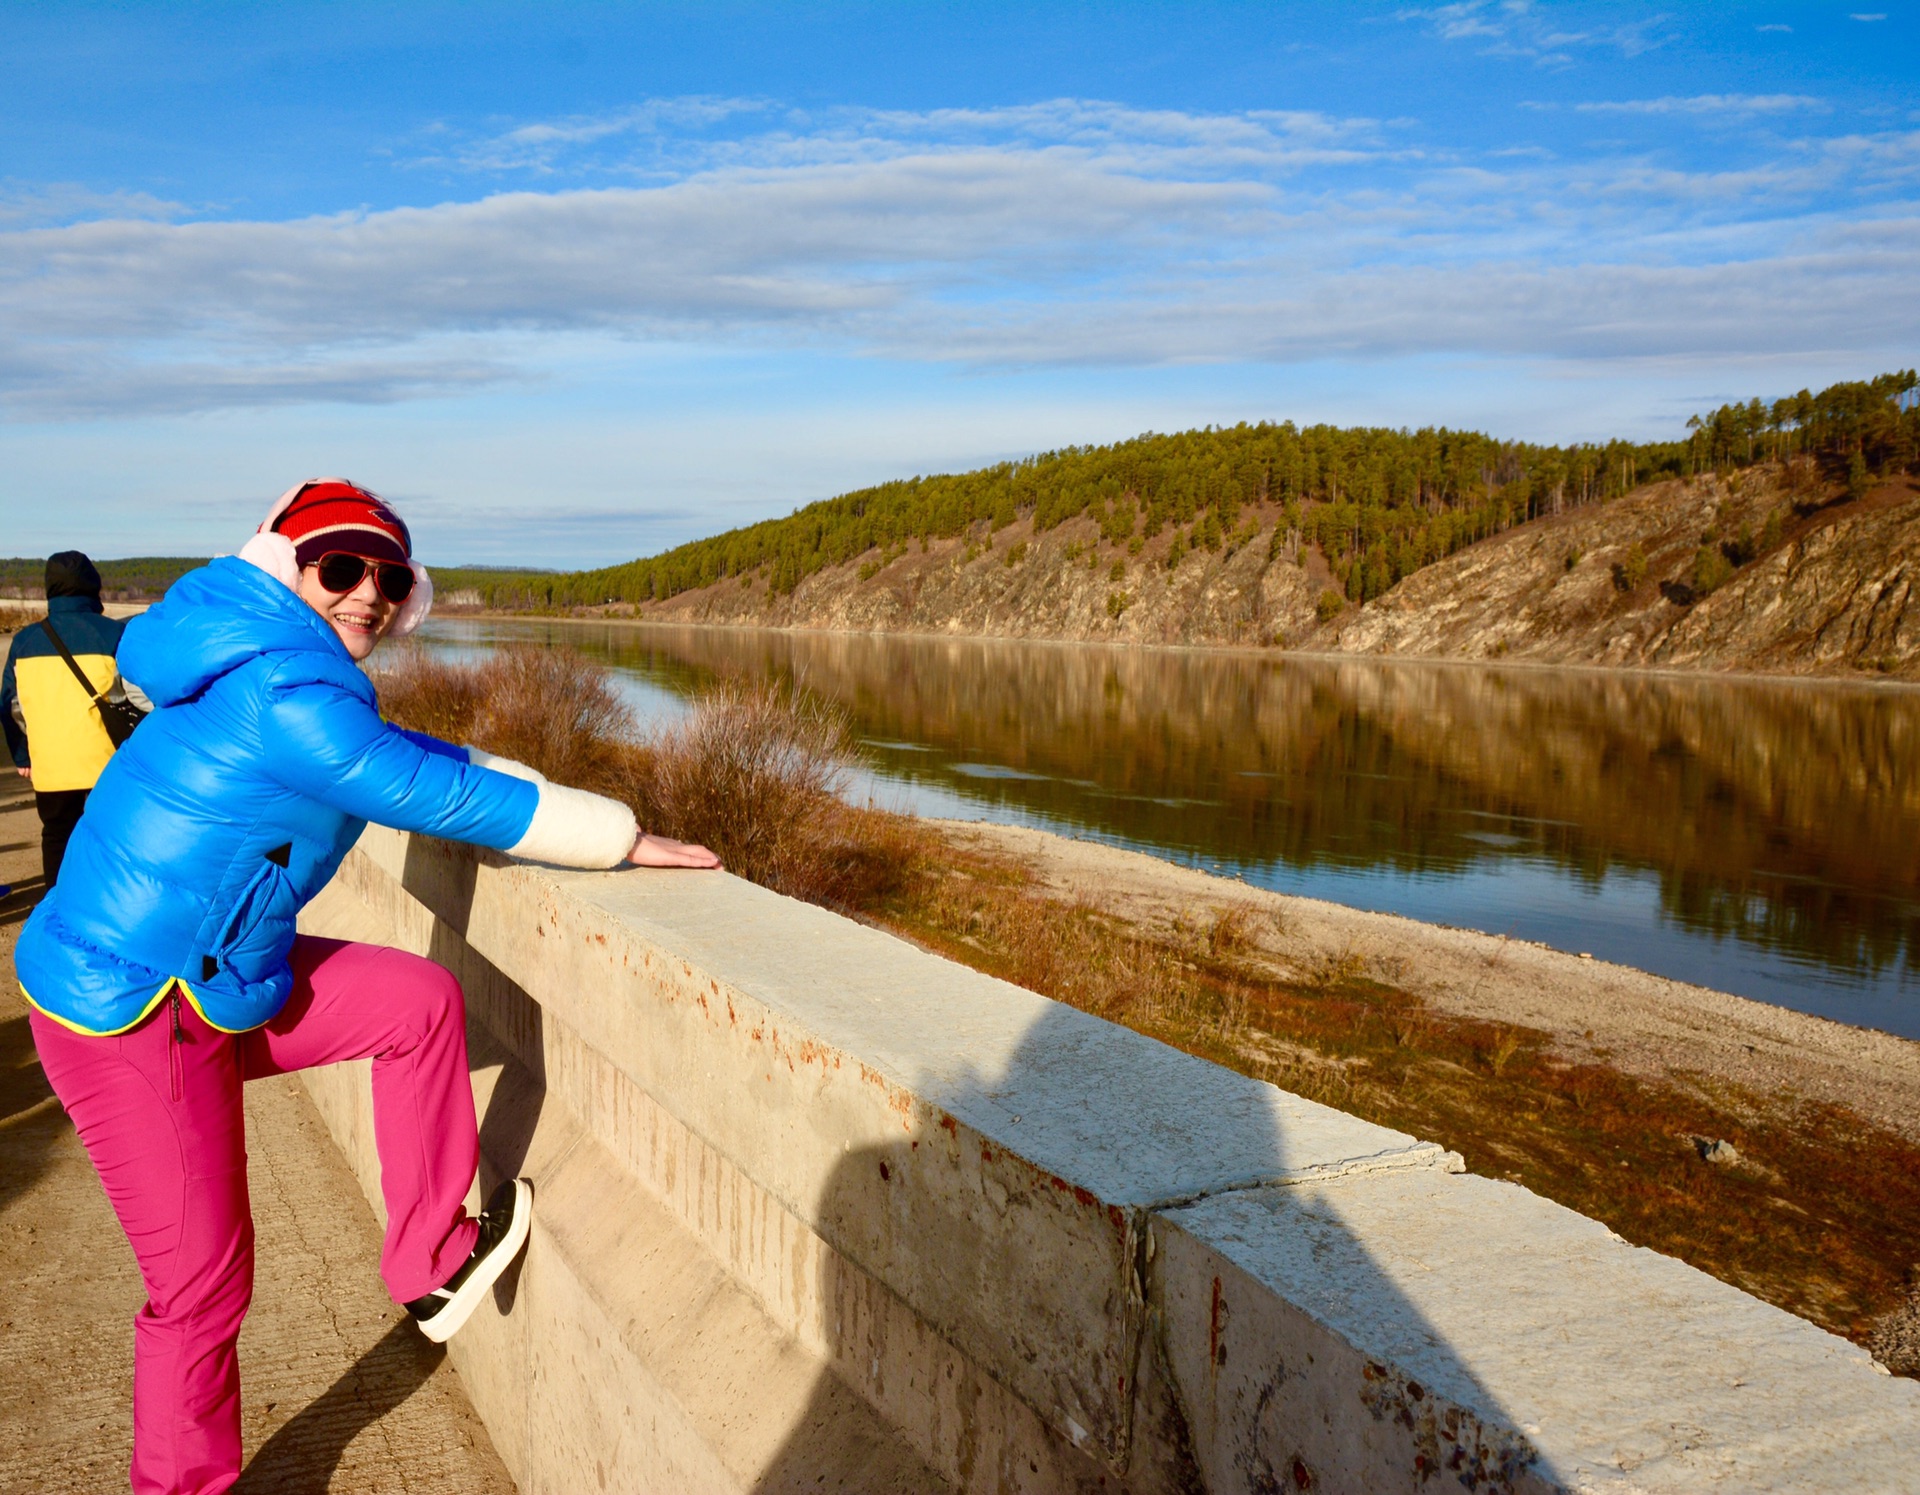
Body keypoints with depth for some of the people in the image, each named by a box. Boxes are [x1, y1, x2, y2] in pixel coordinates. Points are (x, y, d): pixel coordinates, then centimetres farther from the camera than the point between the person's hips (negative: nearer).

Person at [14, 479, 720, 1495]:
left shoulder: (269, 671, 6)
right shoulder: (286, 695, -24)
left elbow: (423, 756, 16)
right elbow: (448, 798, -22)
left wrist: (567, 809, 12)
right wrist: (617, 838, -13)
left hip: (206, 978, 9)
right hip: (135, 1022, -9)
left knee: (421, 1001, 6)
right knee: (203, 1284, 4)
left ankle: (433, 1261, 17)